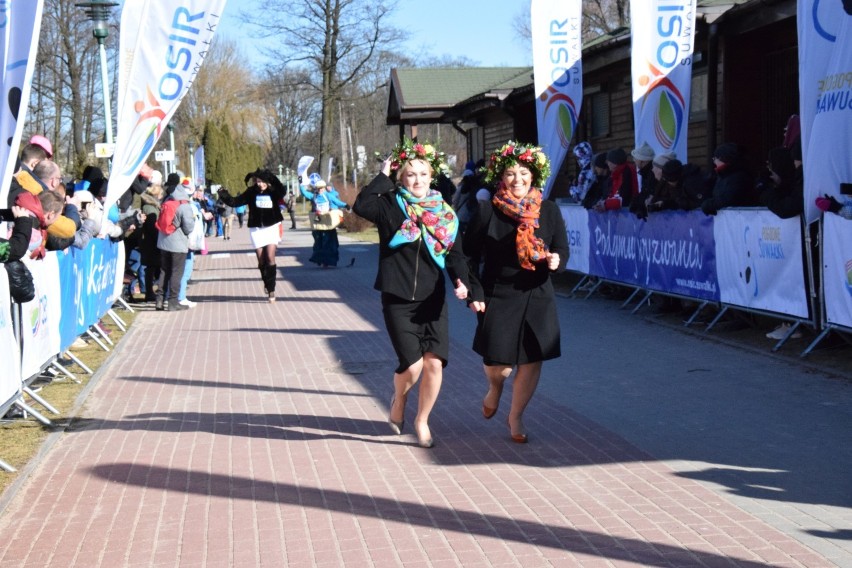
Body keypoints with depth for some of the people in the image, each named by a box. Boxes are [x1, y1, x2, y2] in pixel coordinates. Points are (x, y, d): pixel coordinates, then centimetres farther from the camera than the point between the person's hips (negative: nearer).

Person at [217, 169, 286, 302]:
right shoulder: (251, 192, -1)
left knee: (270, 258, -12)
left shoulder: (273, 192, -6)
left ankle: (271, 289, -7)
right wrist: (223, 195, -10)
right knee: (261, 260, 6)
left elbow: (283, 191, -28)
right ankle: (266, 283, 30)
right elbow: (235, 202, 2)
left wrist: (272, 178, -35)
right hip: (256, 229, 2)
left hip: (271, 227, -2)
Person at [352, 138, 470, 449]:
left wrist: (460, 280, -12)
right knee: (412, 365, -10)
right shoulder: (391, 207, -2)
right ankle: (398, 399, 25)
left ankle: (422, 420, 19)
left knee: (434, 363, -3)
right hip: (398, 299, -3)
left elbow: (454, 252, 5)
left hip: (432, 298, 3)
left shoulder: (444, 212, 7)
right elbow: (361, 205, -21)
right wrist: (384, 176, -13)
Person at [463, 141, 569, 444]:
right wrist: (475, 292, -7)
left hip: (537, 297, 3)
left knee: (531, 362, 5)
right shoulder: (488, 211, -4)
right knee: (499, 364, -4)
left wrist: (556, 260, -16)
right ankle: (495, 389, 34)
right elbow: (470, 254, 0)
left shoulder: (548, 211, 3)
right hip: (498, 297, -2)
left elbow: (562, 249, 7)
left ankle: (516, 416, 27)